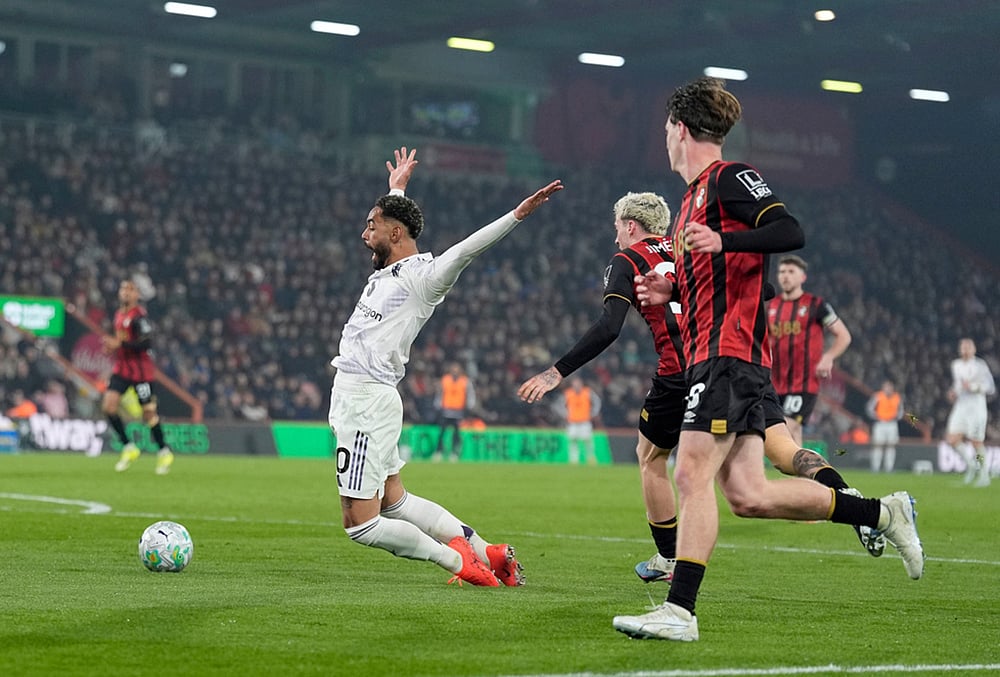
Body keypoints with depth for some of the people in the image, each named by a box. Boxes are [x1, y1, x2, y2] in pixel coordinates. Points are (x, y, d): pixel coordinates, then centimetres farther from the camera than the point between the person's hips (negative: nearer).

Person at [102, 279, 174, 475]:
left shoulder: (139, 315, -14)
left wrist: (120, 344, -25)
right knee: (108, 405, -10)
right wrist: (113, 348, 7)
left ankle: (164, 452, 19)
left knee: (149, 414, 0)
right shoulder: (119, 314, 11)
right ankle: (128, 448, 1)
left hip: (141, 371, -7)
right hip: (121, 368, 7)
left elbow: (145, 343, -22)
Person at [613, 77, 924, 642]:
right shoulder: (695, 195, 24)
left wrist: (722, 241, -29)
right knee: (747, 494, 3)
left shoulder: (728, 177, -5)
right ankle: (883, 513, 11)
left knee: (693, 475, -14)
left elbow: (791, 232, -18)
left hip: (729, 356, -9)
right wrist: (670, 291, 17)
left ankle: (680, 611, -14)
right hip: (714, 357, 9)